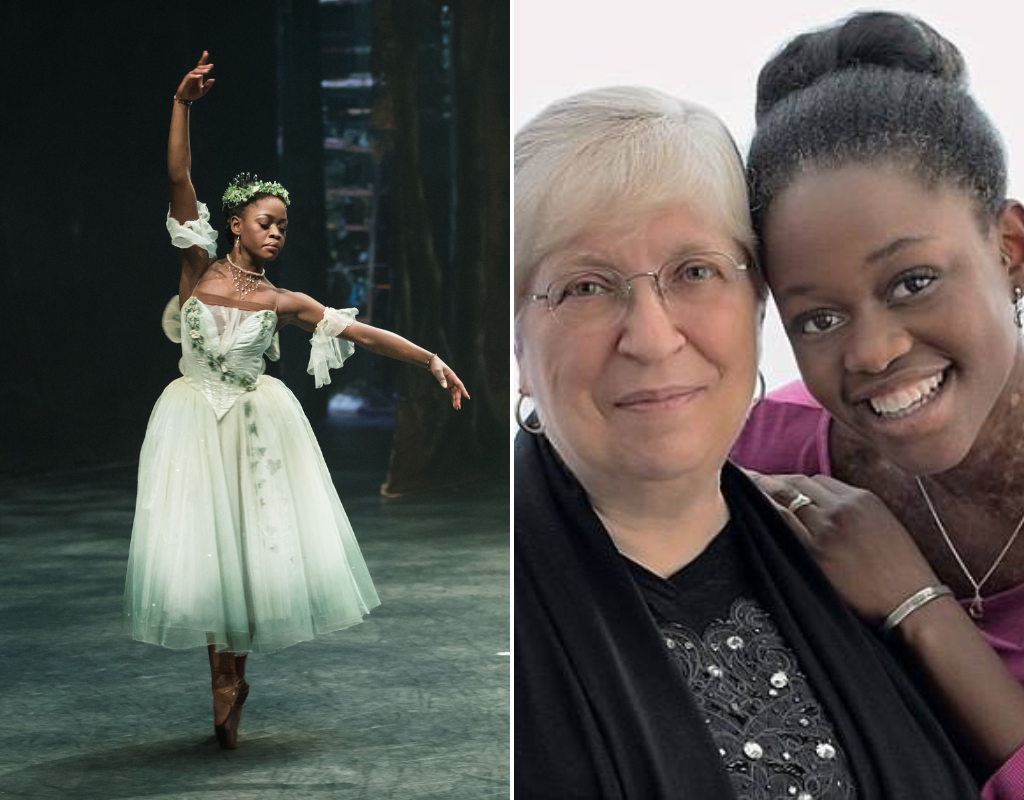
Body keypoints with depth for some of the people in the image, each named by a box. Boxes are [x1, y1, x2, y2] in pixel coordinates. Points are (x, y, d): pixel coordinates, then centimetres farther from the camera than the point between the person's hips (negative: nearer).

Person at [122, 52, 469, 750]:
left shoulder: (283, 302, 1)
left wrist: (432, 361, -5)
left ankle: (230, 676, 21)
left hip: (257, 427, 1)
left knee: (257, 543, 2)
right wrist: (183, 103, -19)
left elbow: (362, 332, 0)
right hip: (194, 423, -1)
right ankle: (226, 674, 15)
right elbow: (179, 179, -10)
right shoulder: (200, 269, -2)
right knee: (199, 548, 0)